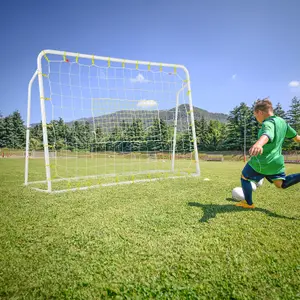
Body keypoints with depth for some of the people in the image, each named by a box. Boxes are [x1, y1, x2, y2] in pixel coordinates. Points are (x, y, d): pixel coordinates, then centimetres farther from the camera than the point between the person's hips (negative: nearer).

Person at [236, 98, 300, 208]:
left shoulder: (268, 123, -22)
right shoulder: (282, 121, 6)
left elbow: (267, 135, -48)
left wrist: (258, 144, -70)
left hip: (262, 162, -8)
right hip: (277, 161, 8)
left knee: (244, 177, 13)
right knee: (281, 184, 18)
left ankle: (248, 203, 23)